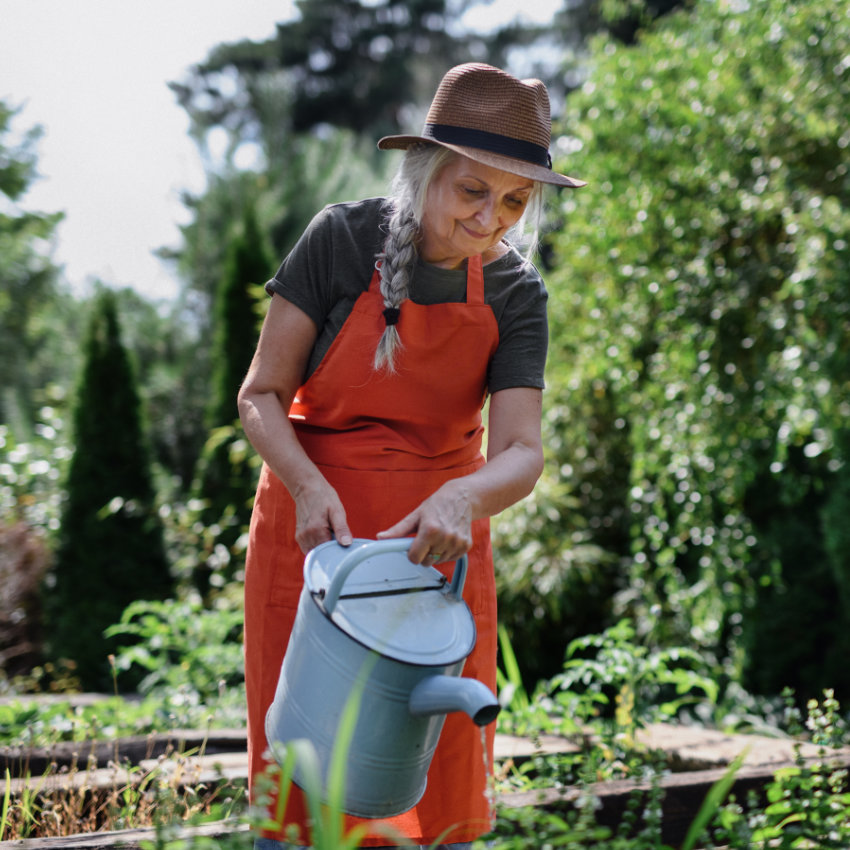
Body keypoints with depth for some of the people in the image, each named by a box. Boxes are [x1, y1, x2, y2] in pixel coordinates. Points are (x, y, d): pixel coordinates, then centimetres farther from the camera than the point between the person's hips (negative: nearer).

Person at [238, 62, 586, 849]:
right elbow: (260, 396, -9)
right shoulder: (342, 240, -11)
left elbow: (521, 451, -12)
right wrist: (311, 487, -27)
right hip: (315, 535, -2)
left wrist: (462, 497, -35)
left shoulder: (514, 294, -4)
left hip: (436, 543, 2)